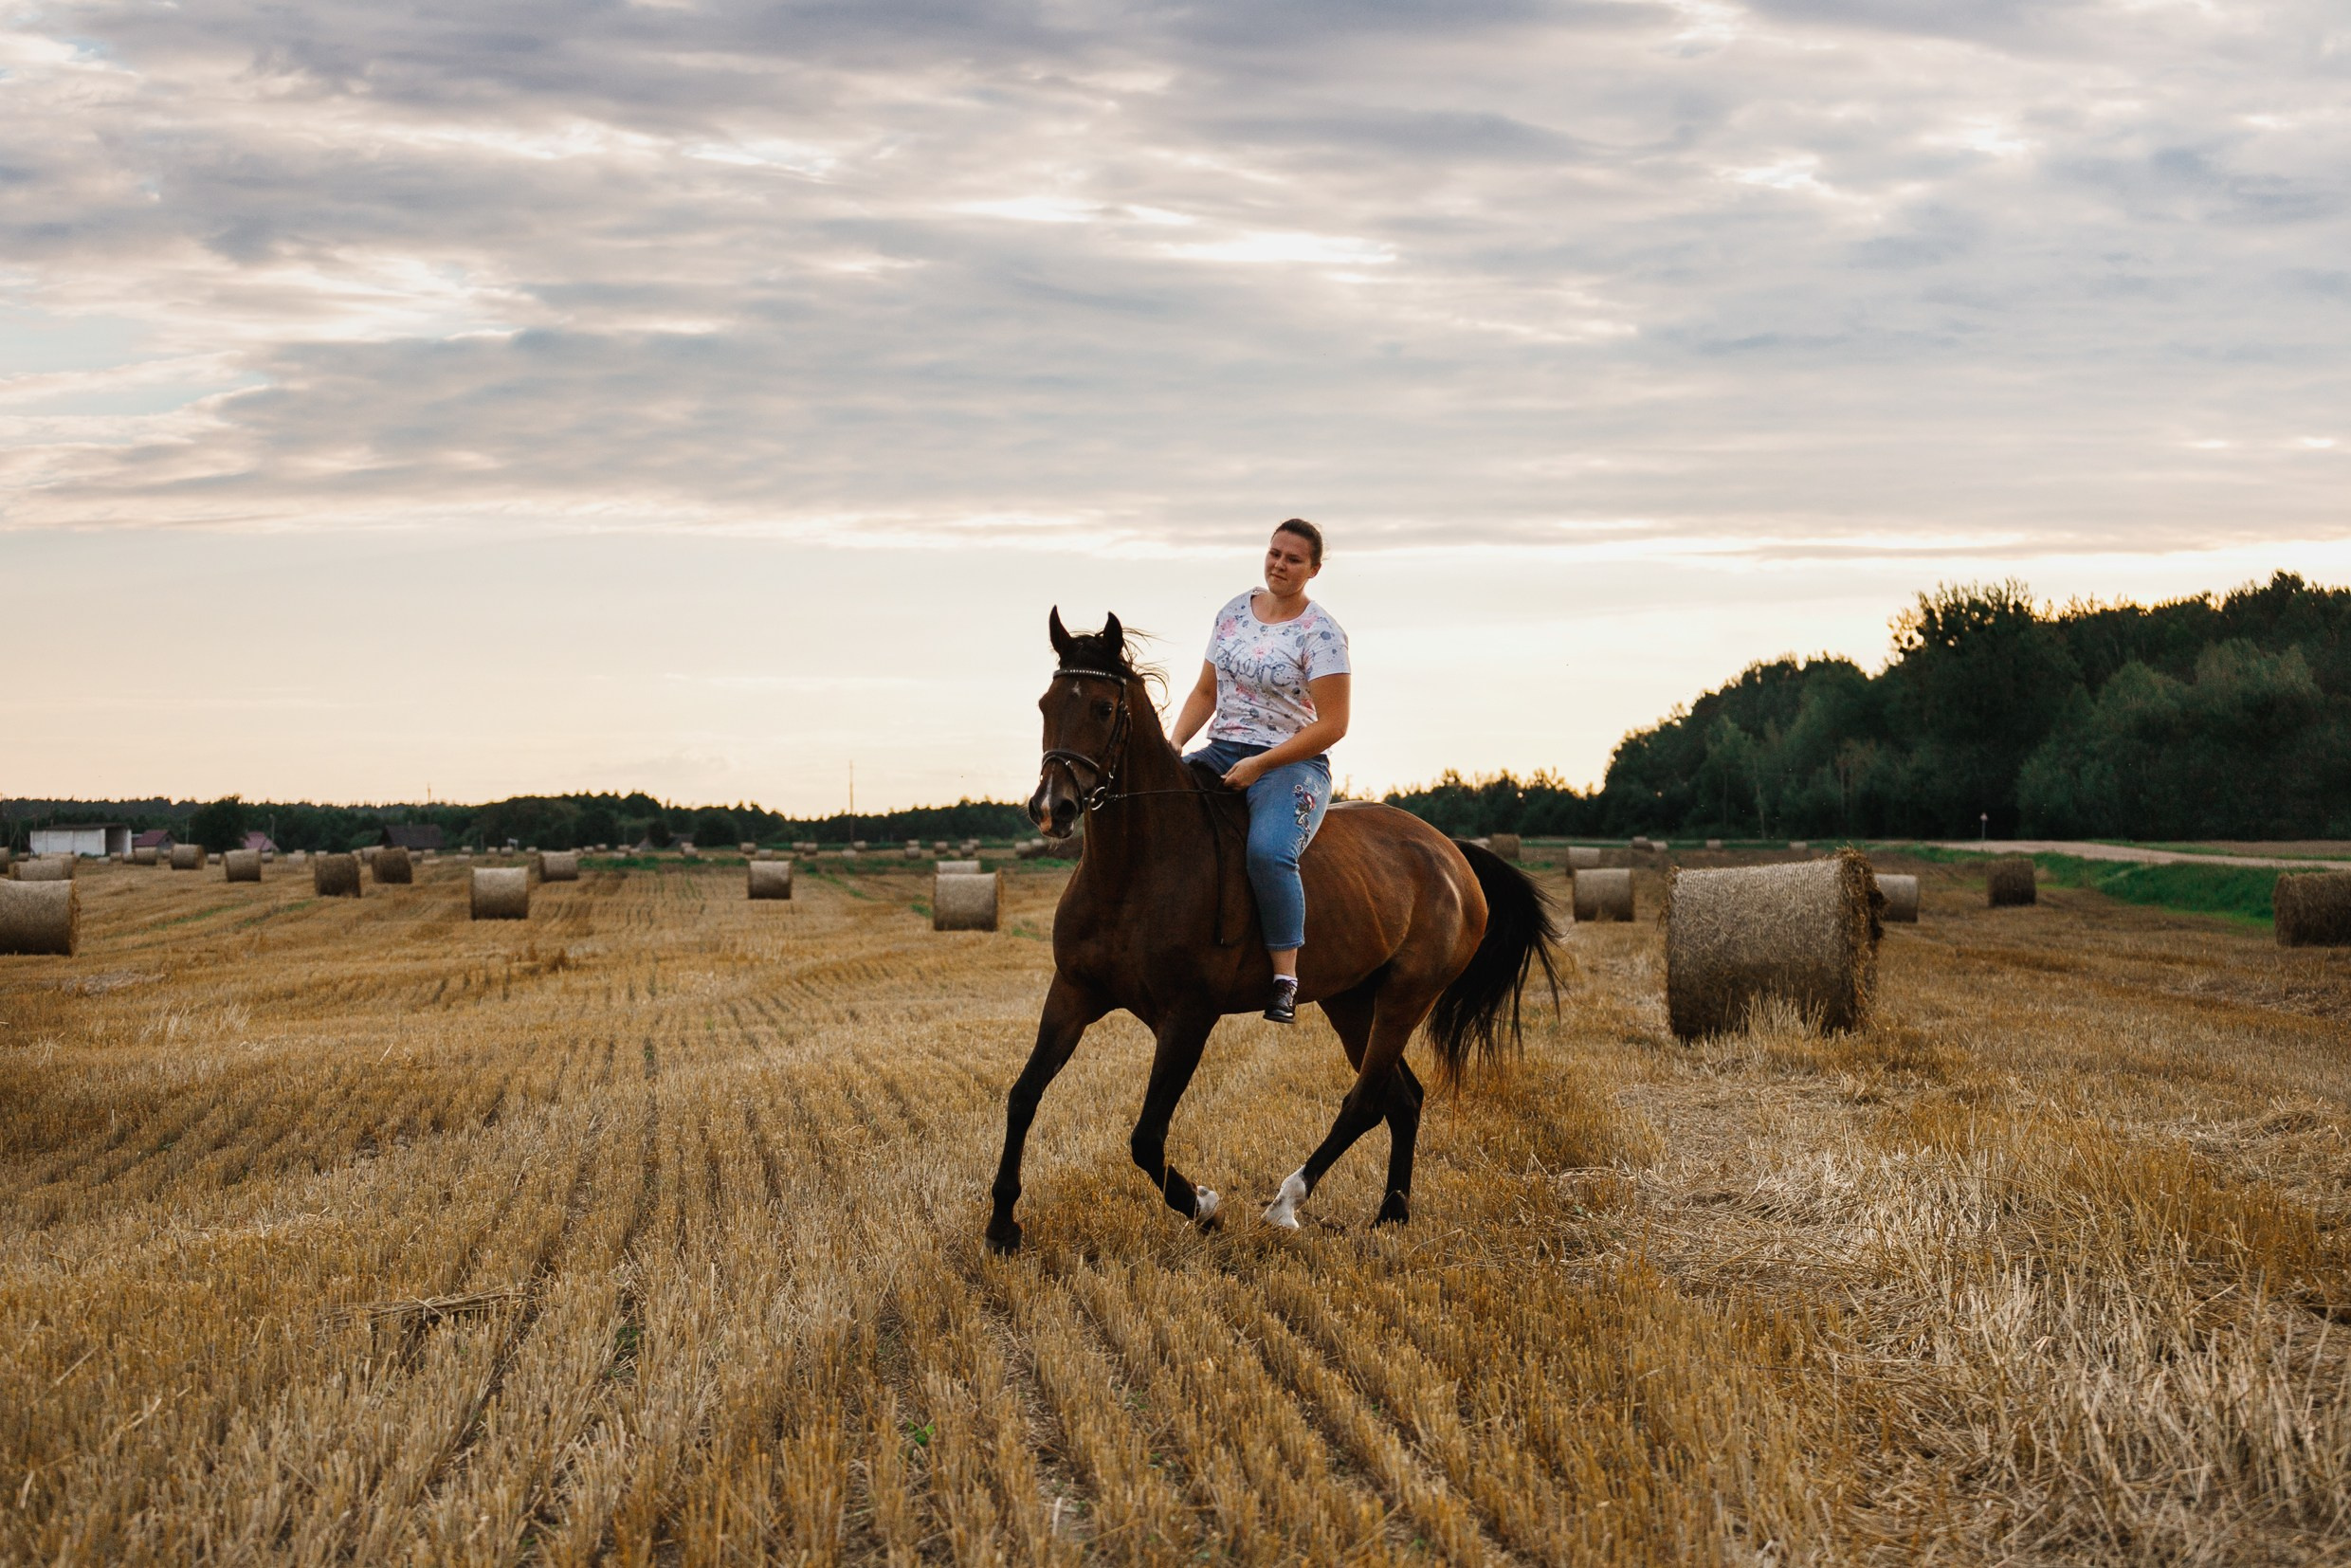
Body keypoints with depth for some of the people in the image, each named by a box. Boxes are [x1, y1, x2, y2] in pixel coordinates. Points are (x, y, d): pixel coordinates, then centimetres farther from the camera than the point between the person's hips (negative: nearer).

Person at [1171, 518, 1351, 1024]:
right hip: (1221, 753, 6)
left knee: (1268, 850, -35)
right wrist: (1174, 744, -1)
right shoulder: (1235, 612, 11)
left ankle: (1285, 978, -29)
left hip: (1292, 764, -6)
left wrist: (1260, 764, -17)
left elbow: (1332, 725, -13)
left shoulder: (1320, 633, -8)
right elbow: (1205, 692, 17)